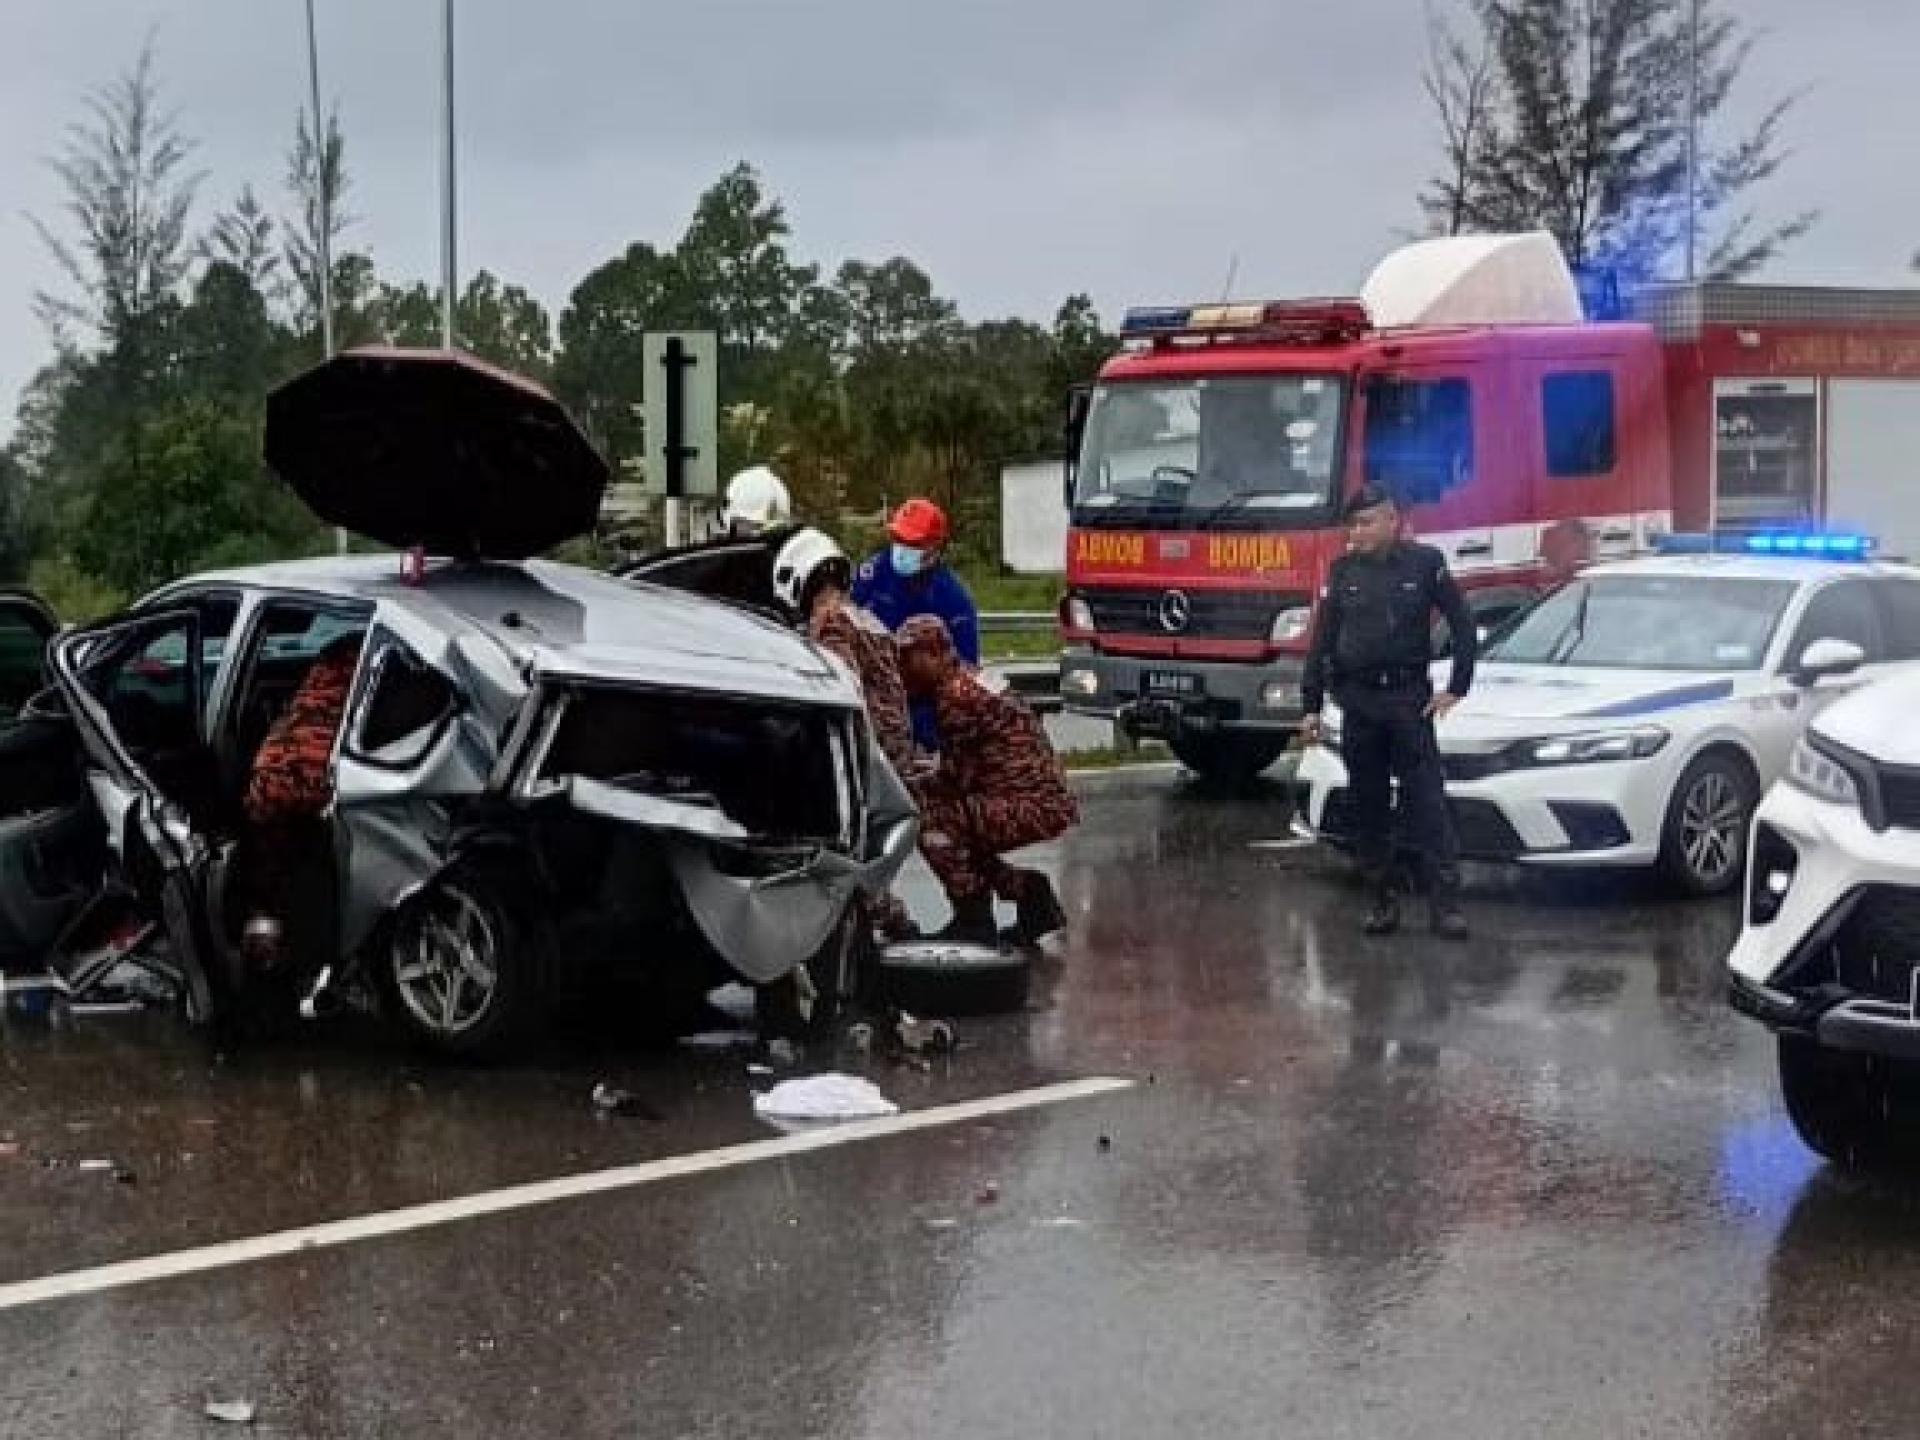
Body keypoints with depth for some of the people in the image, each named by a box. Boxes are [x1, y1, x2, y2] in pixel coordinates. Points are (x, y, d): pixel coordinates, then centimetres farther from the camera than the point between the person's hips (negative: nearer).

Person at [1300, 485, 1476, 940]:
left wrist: (1456, 688, -3)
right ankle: (1384, 899, 13)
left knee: (1427, 802, -7)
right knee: (1369, 808, 6)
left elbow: (1464, 627, 2)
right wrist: (1311, 706, 5)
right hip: (1357, 702, 3)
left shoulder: (1424, 563, -2)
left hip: (1409, 698, -3)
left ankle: (1446, 903, -8)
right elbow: (1322, 642, 8)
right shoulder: (1344, 571, 6)